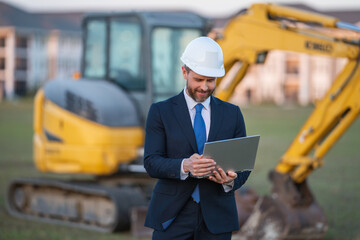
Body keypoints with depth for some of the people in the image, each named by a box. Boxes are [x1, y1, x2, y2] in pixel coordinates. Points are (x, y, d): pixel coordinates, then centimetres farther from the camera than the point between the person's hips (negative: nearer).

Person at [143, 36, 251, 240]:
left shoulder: (232, 114, 9)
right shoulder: (160, 112, 3)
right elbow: (151, 163, -6)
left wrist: (231, 180, -16)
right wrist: (184, 166, -26)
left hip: (216, 218, 2)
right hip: (173, 216, -2)